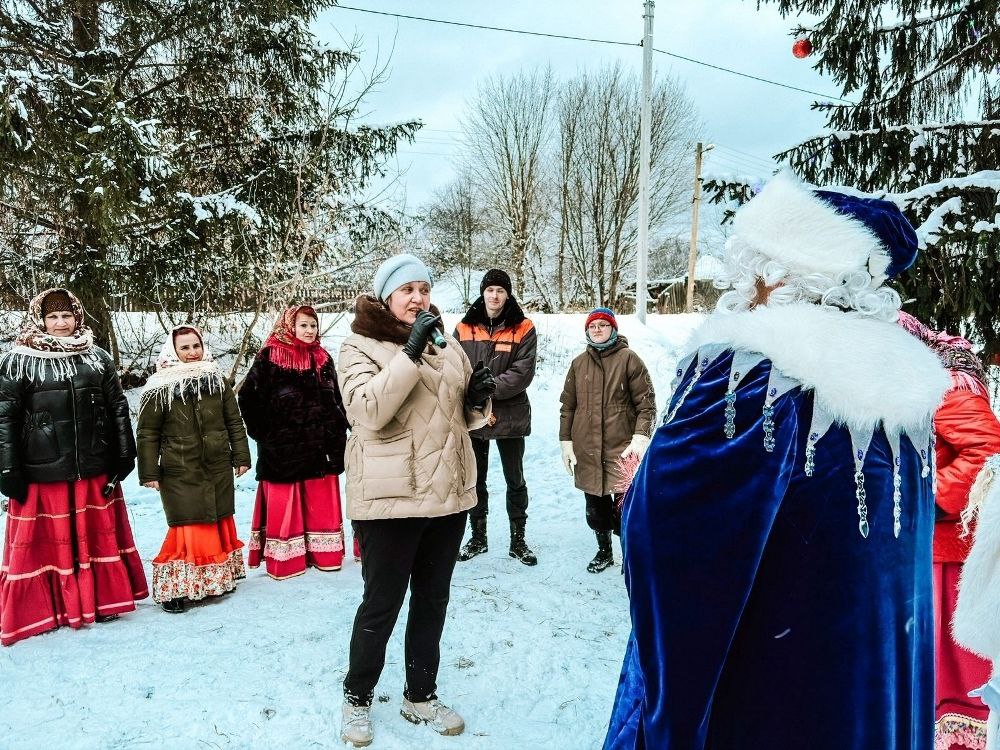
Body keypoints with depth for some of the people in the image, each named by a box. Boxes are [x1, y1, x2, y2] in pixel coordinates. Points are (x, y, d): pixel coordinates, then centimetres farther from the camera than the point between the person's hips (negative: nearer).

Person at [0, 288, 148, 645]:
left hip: (95, 469, 3)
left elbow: (118, 410, 9)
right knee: (46, 541, 5)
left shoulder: (98, 359, 8)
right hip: (42, 472, -2)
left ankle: (102, 601, 24)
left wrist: (124, 456, 5)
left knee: (99, 534, 11)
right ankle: (39, 611, 19)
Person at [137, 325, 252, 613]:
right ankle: (174, 588, 8)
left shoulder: (218, 382, 6)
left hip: (218, 469, 4)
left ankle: (218, 578, 29)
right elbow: (148, 434, -2)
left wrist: (241, 456, 7)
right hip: (179, 473, -4)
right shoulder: (158, 390, -5)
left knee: (220, 522, 12)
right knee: (187, 529, -6)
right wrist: (149, 473, -4)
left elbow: (235, 422, 10)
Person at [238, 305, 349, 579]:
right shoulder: (269, 357, -5)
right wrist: (263, 432, -5)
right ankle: (284, 560, 12)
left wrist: (337, 438, 6)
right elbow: (248, 397, -6)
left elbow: (335, 403, 12)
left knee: (322, 505, 9)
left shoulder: (323, 359, 11)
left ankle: (324, 555, 20)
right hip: (282, 448, -4)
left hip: (319, 446, 5)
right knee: (284, 506, 2)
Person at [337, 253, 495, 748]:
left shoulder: (447, 343, 10)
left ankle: (420, 697, 36)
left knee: (432, 602, 18)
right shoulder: (361, 346, -6)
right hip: (390, 498, -6)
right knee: (381, 605, 8)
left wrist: (479, 400, -4)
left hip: (449, 493, 6)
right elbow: (368, 410, -23)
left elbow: (465, 417, 18)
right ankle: (357, 697, 32)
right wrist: (411, 354, -28)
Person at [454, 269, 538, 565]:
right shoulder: (465, 329, 4)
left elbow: (522, 374, -12)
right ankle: (478, 537, 27)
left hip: (510, 417, -2)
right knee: (475, 479, 12)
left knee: (515, 480, 8)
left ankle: (518, 540, 21)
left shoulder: (523, 329, -2)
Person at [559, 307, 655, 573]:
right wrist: (566, 442, 7)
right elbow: (568, 406, 12)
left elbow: (646, 402, -4)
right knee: (595, 504, 14)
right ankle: (604, 551, 33)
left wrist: (640, 438, -13)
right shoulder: (579, 364, 9)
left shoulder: (628, 359, -2)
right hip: (587, 449, 4)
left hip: (622, 448, -4)